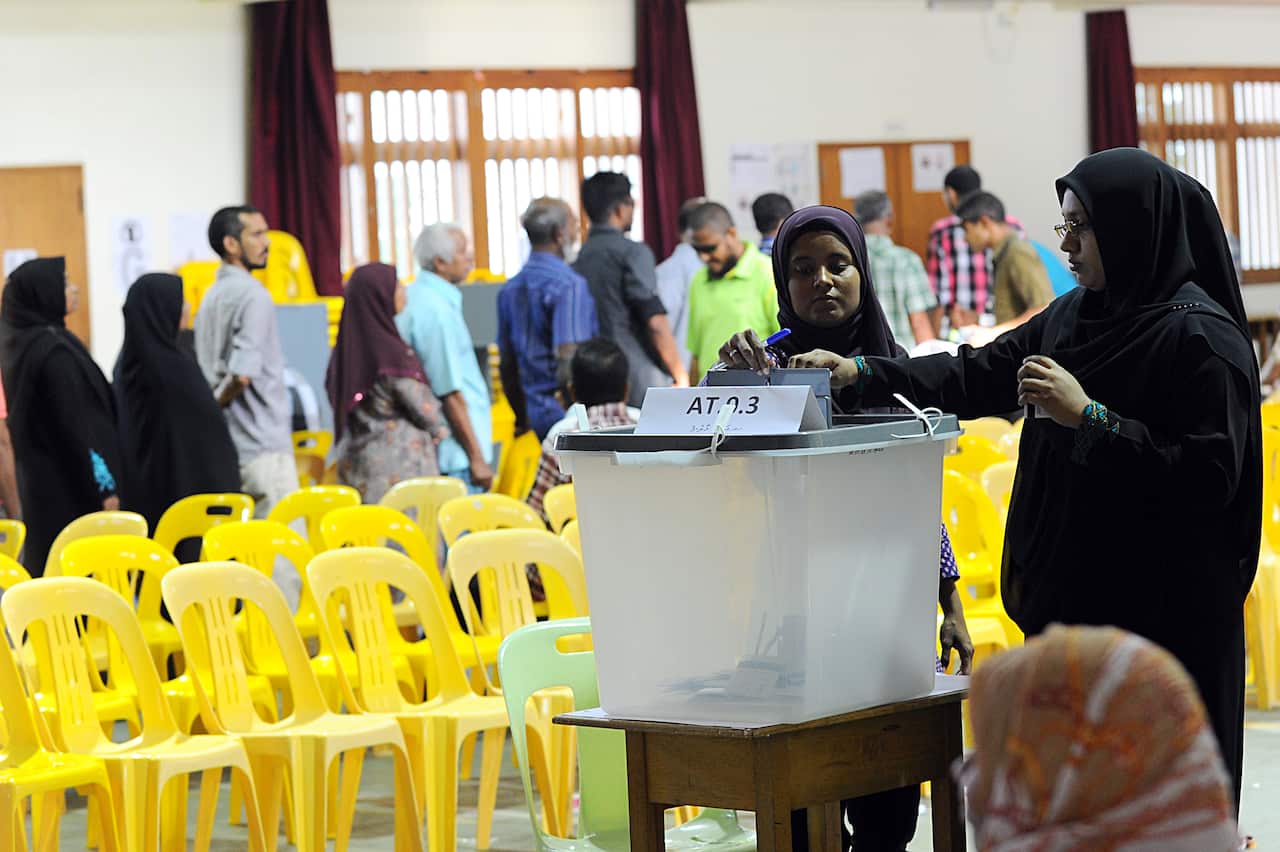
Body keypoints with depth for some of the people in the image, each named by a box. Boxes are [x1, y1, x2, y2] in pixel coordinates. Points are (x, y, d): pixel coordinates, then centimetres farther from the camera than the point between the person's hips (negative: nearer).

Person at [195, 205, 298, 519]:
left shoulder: (213, 296, 14)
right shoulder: (253, 295, -14)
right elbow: (242, 374, -22)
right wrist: (211, 407, -7)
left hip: (228, 446, 9)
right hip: (263, 445, -9)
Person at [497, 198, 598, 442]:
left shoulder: (511, 289, 12)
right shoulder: (569, 285, -12)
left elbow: (507, 365, 17)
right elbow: (568, 357, -20)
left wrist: (522, 419, 24)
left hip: (537, 412, 8)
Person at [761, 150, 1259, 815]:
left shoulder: (1199, 336, -14)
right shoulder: (1072, 315, 12)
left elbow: (1211, 474, -20)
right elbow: (981, 376, 12)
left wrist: (1088, 417, -21)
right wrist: (860, 375, 1)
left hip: (1160, 613, -8)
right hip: (1071, 597, 8)